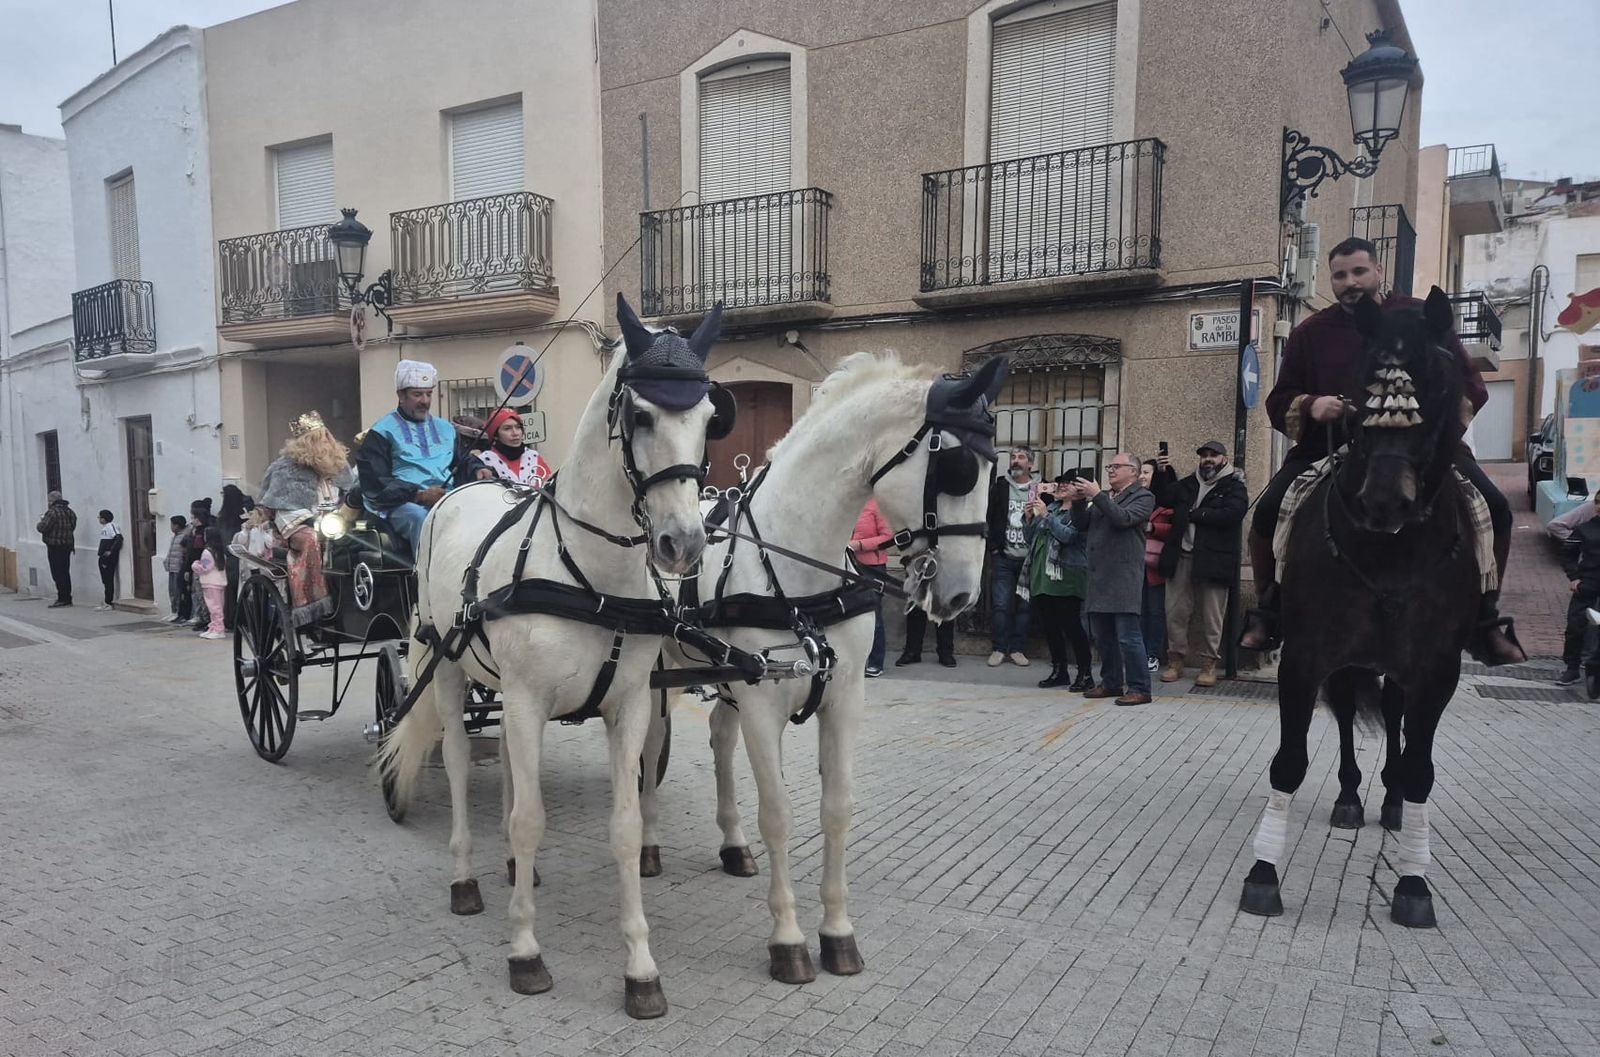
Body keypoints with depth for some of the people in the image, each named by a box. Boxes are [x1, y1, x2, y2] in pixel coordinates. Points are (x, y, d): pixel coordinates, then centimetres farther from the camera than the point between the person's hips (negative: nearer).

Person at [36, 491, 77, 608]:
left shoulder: (52, 512, -15)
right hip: (68, 545, 8)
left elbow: (42, 528, -17)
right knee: (65, 573, 13)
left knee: (58, 573, -5)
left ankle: (62, 599, -5)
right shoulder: (70, 512, 12)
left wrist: (40, 522, 2)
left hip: (55, 547, -8)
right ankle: (67, 598, 16)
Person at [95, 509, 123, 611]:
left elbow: (119, 538, -23)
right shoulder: (104, 527, 18)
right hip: (103, 558, 10)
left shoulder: (111, 526, -11)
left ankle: (108, 603, -6)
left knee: (108, 580, -7)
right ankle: (107, 601, 19)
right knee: (105, 580, 12)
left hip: (109, 558, -10)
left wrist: (111, 551, -23)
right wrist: (100, 554, 17)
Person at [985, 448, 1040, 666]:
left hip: (1028, 558, 0)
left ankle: (1017, 649, 13)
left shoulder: (1040, 490, 3)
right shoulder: (999, 486, 6)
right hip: (1004, 557, 0)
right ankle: (1000, 649, 9)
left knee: (1024, 606, 4)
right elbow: (987, 517, 4)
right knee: (1001, 605, 0)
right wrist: (994, 547, -3)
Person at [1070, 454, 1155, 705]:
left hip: (1123, 577, -7)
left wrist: (1097, 496, -17)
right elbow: (1082, 525, 16)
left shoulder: (1143, 497, 0)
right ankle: (1111, 683, 21)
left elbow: (1124, 518, -17)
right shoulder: (1103, 496, 21)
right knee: (1103, 636, 12)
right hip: (1099, 577, 7)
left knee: (1128, 636, -8)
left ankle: (1139, 689, -2)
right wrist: (1078, 502, 0)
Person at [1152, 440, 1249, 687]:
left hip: (1213, 560, -4)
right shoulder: (1188, 484, 18)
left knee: (1211, 616, 2)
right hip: (1181, 558, 4)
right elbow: (1163, 498, 10)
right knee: (1175, 612, 3)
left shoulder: (1234, 487, 2)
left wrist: (1194, 513, -10)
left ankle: (1208, 664, 13)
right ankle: (1176, 660, 14)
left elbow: (1231, 515, -15)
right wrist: (1163, 472, -2)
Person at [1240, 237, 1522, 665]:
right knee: (1269, 511, -22)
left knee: (1494, 508, -17)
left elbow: (1471, 388, 8)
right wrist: (1311, 407, -13)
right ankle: (1268, 613, -1)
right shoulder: (1311, 334, 9)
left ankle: (1484, 618, 4)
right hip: (1328, 446, 0)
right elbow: (1279, 403, 10)